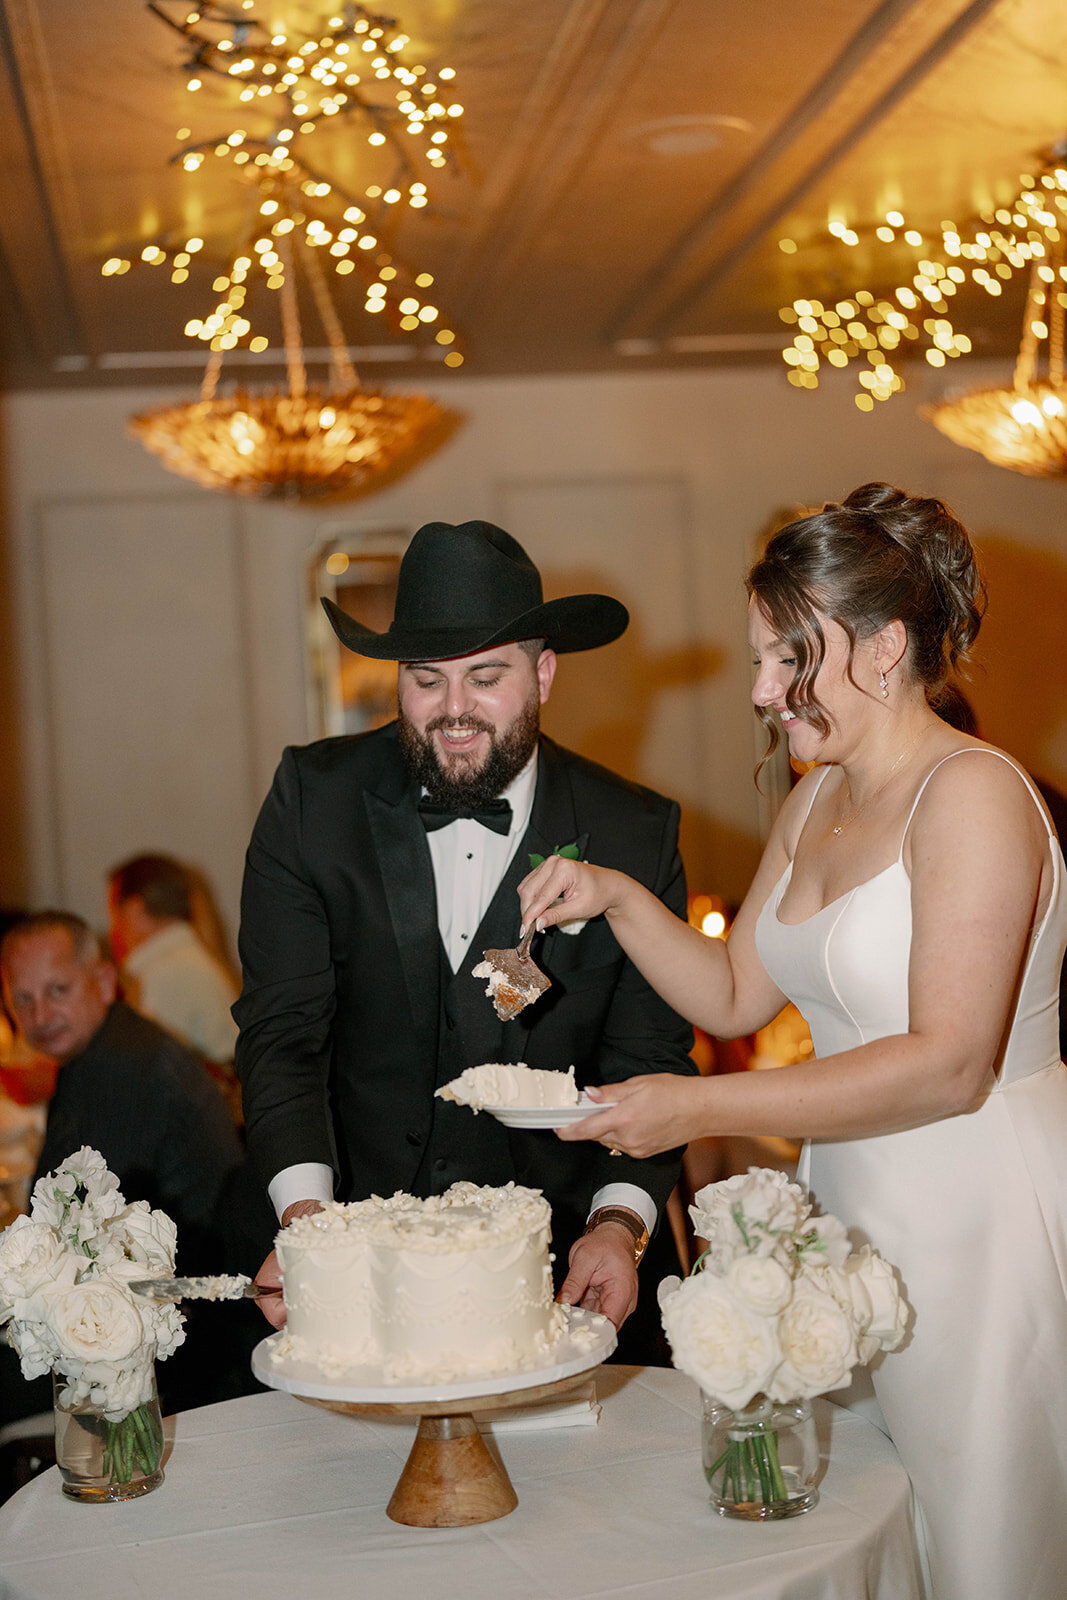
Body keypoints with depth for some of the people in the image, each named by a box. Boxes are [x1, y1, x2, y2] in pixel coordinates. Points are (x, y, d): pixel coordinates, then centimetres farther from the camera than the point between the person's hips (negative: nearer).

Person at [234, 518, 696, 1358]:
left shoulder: (634, 835, -3)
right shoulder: (314, 801, -2)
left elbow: (649, 1060, -3)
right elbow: (282, 1029, -6)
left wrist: (619, 1222, -19)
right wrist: (304, 1213, -21)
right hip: (360, 1245, 1)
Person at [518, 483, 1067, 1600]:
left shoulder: (973, 794, -16)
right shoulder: (816, 801, 11)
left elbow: (949, 1066, -23)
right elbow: (735, 996, 17)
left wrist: (700, 1108, -23)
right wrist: (618, 900, 1)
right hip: (853, 1208, 8)